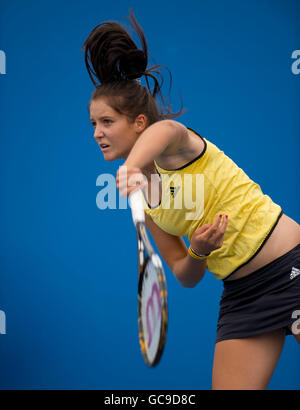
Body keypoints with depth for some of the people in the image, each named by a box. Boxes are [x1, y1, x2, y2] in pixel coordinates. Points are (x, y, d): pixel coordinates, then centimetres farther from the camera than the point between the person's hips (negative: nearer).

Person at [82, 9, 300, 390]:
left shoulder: (180, 145, -11)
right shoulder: (142, 195, 8)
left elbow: (166, 130, -39)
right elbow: (184, 276, 9)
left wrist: (133, 163, -60)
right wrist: (198, 252, -14)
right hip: (241, 295, 6)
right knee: (229, 386, 0)